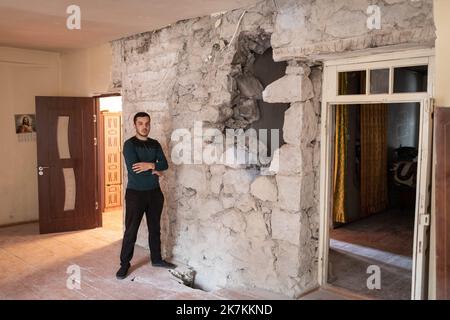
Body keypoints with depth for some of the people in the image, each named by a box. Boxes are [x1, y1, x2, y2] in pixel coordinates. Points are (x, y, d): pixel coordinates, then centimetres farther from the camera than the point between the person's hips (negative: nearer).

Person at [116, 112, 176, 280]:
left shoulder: (155, 144, 8)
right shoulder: (129, 144, -9)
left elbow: (164, 164, -2)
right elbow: (133, 168, -21)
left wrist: (149, 165, -19)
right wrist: (154, 171, -13)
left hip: (154, 192, 5)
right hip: (135, 193, -5)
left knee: (155, 228, 15)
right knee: (131, 231, 0)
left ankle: (156, 258, 29)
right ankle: (124, 264, 13)